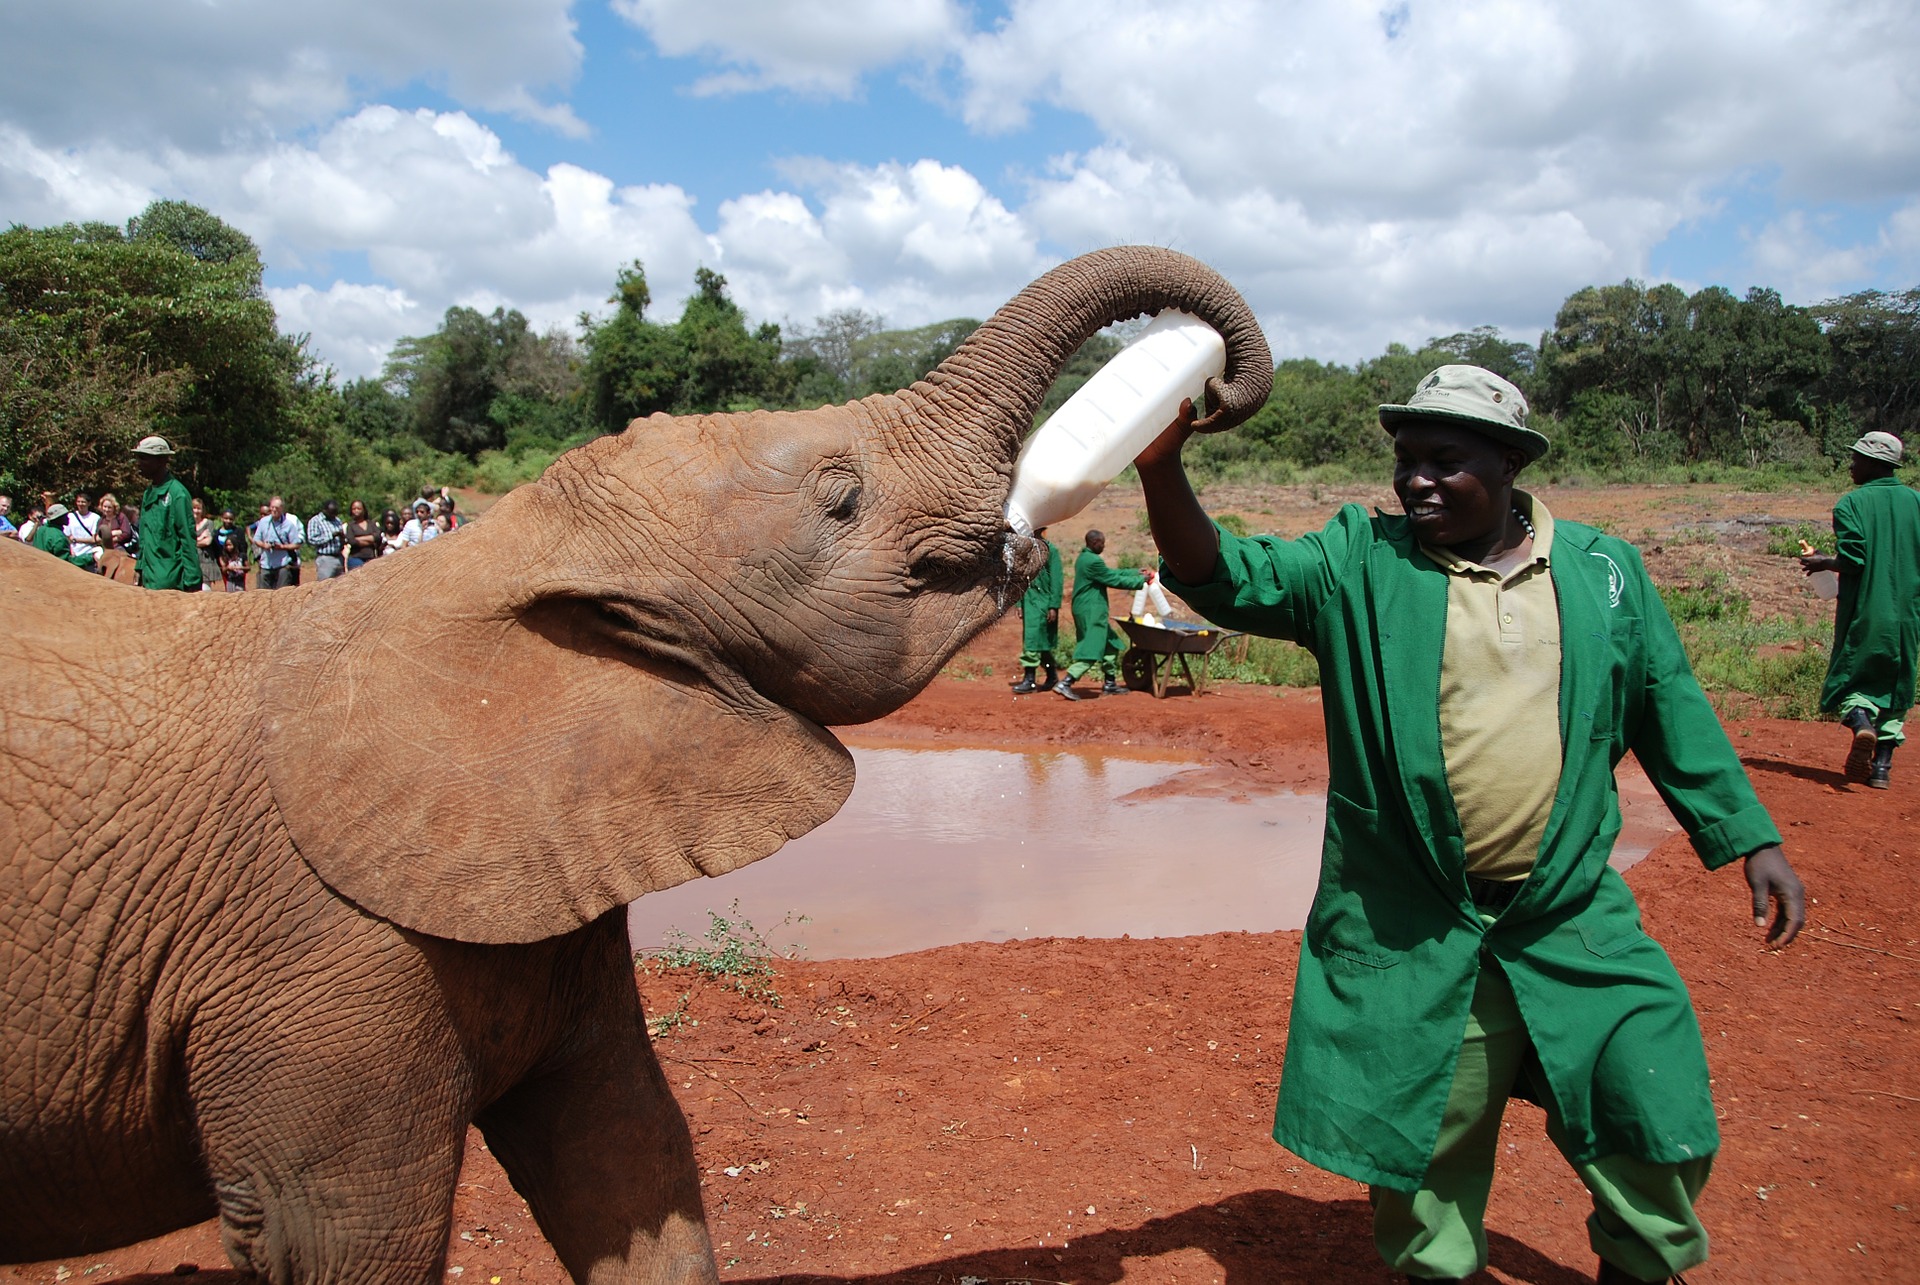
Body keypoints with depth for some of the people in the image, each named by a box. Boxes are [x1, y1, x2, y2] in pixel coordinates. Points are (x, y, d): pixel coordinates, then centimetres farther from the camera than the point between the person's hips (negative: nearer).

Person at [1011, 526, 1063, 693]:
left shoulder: (1050, 550, -7)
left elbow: (1056, 580, -9)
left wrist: (1054, 606, -13)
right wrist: (1019, 603, 10)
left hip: (1043, 600, -6)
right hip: (1028, 600, 6)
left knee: (1032, 638, -12)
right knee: (1041, 643, 12)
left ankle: (1029, 679, -9)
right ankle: (1052, 676, 25)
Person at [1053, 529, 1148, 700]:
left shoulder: (1084, 558, 14)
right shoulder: (1094, 561, -18)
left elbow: (1111, 573, 20)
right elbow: (1114, 580, -14)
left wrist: (1135, 573, 18)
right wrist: (1140, 580, -2)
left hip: (1085, 610, 11)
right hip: (1091, 611, -11)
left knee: (1111, 645, 18)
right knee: (1092, 651, -9)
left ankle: (1109, 684, 22)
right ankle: (1065, 683, -14)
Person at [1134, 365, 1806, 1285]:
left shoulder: (1604, 570, 3)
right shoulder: (1358, 562, -3)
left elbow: (1672, 710, 11)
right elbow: (1227, 579, -12)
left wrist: (1752, 841, 11)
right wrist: (1162, 470, -29)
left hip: (1573, 920, 2)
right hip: (1408, 939, -1)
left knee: (1663, 1130, 7)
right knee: (1424, 1139, 12)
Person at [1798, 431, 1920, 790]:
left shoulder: (1851, 503, -9)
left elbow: (1853, 560, -15)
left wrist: (1823, 563, 3)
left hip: (1864, 611, -4)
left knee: (1850, 677, 8)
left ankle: (1860, 721, -23)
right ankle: (1882, 763, 7)